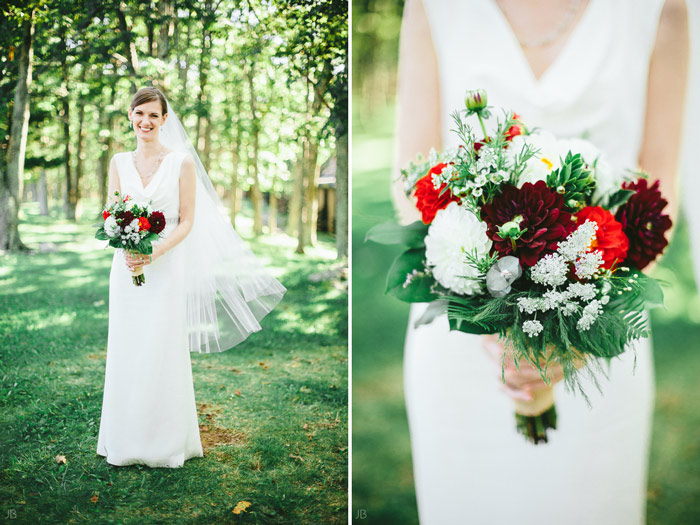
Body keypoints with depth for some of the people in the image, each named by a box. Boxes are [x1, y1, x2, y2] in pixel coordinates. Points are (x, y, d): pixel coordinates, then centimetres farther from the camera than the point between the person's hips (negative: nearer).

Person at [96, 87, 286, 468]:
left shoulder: (182, 161, -3)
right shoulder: (119, 162, 8)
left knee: (162, 353, 1)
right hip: (126, 267, 4)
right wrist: (126, 251, -12)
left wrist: (155, 254, -18)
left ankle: (165, 442, 15)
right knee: (125, 352, 8)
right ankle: (125, 441, 22)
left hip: (166, 267, -4)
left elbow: (186, 222, -5)